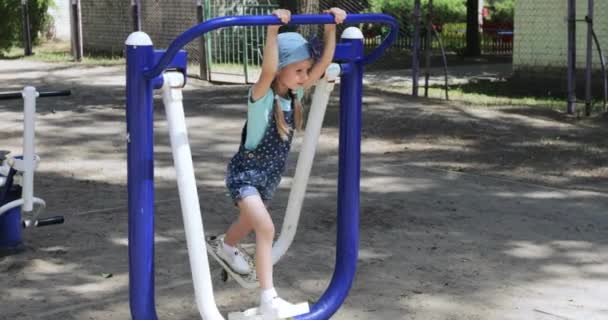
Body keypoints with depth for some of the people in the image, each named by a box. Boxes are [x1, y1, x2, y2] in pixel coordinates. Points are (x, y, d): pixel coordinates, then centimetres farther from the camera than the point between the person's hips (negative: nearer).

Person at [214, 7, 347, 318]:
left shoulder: (295, 92, -6)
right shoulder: (261, 95, -24)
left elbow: (325, 61, -12)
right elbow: (268, 69, -46)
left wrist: (331, 26, -22)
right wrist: (273, 29, -55)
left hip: (270, 175, 8)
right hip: (245, 173, -7)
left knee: (251, 220, 30)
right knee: (266, 227, -24)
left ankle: (226, 248, 62)